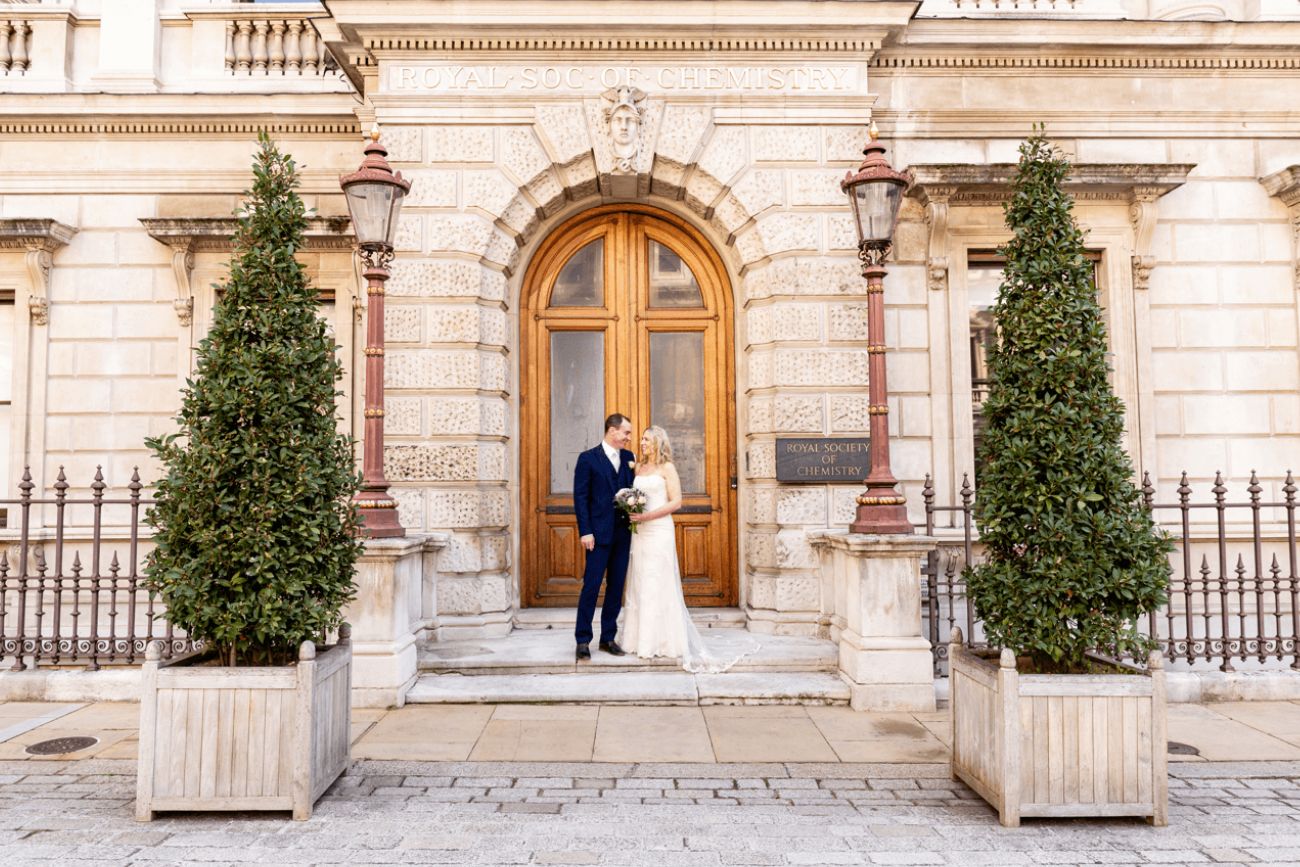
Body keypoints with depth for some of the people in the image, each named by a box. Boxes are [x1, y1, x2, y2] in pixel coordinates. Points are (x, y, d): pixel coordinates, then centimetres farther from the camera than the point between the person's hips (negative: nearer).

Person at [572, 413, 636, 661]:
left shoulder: (629, 457, 11)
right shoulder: (588, 458, -4)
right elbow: (580, 498, -6)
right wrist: (585, 532, -12)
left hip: (623, 533, 5)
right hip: (599, 533, -5)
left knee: (616, 587, 9)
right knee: (591, 587, -2)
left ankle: (608, 638, 19)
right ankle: (583, 640, 7)